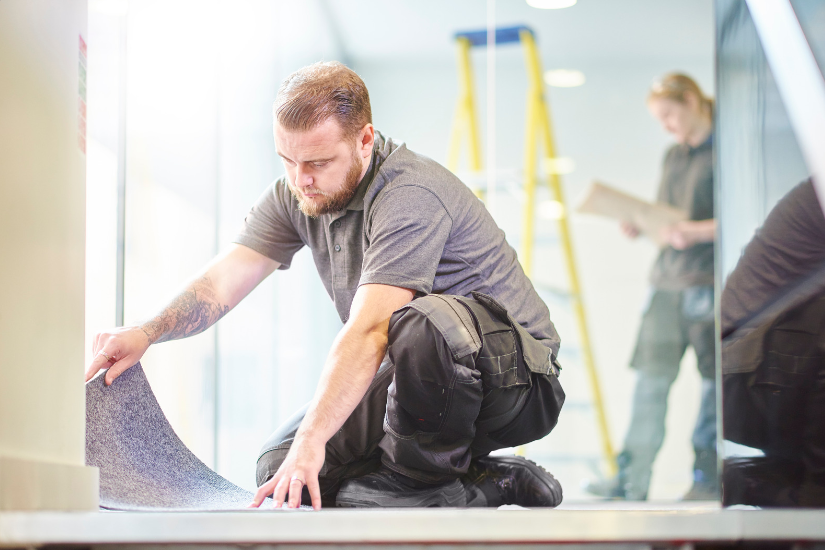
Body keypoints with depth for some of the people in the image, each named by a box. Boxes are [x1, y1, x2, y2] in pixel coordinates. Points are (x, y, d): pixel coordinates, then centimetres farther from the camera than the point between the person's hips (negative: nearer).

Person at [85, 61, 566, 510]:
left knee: (421, 324, -42)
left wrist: (311, 440, -44)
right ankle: (487, 483, -1)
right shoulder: (295, 195, 1)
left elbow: (368, 331, -36)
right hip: (426, 379, 8)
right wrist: (147, 333, -25)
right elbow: (224, 281, -6)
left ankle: (430, 484, -15)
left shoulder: (412, 196, -26)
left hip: (516, 377, -8)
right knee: (282, 472, -5)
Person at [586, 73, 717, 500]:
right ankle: (632, 478, 3)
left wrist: (696, 231, -20)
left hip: (710, 283, -7)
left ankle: (708, 477, 8)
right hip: (667, 280, 7)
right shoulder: (673, 156, 19)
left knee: (714, 380, -1)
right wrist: (640, 226, 3)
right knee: (651, 375, 2)